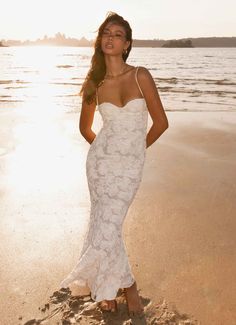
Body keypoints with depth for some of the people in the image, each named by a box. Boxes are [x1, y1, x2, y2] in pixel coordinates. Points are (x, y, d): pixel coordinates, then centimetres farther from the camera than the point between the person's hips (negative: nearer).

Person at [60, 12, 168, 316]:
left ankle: (108, 286, 22)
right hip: (100, 159, 3)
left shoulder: (141, 76, -6)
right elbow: (85, 127, 18)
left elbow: (161, 122, 0)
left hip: (130, 165, -2)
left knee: (106, 228, -8)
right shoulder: (94, 83, 2)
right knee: (104, 224, 5)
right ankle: (126, 284, 30)